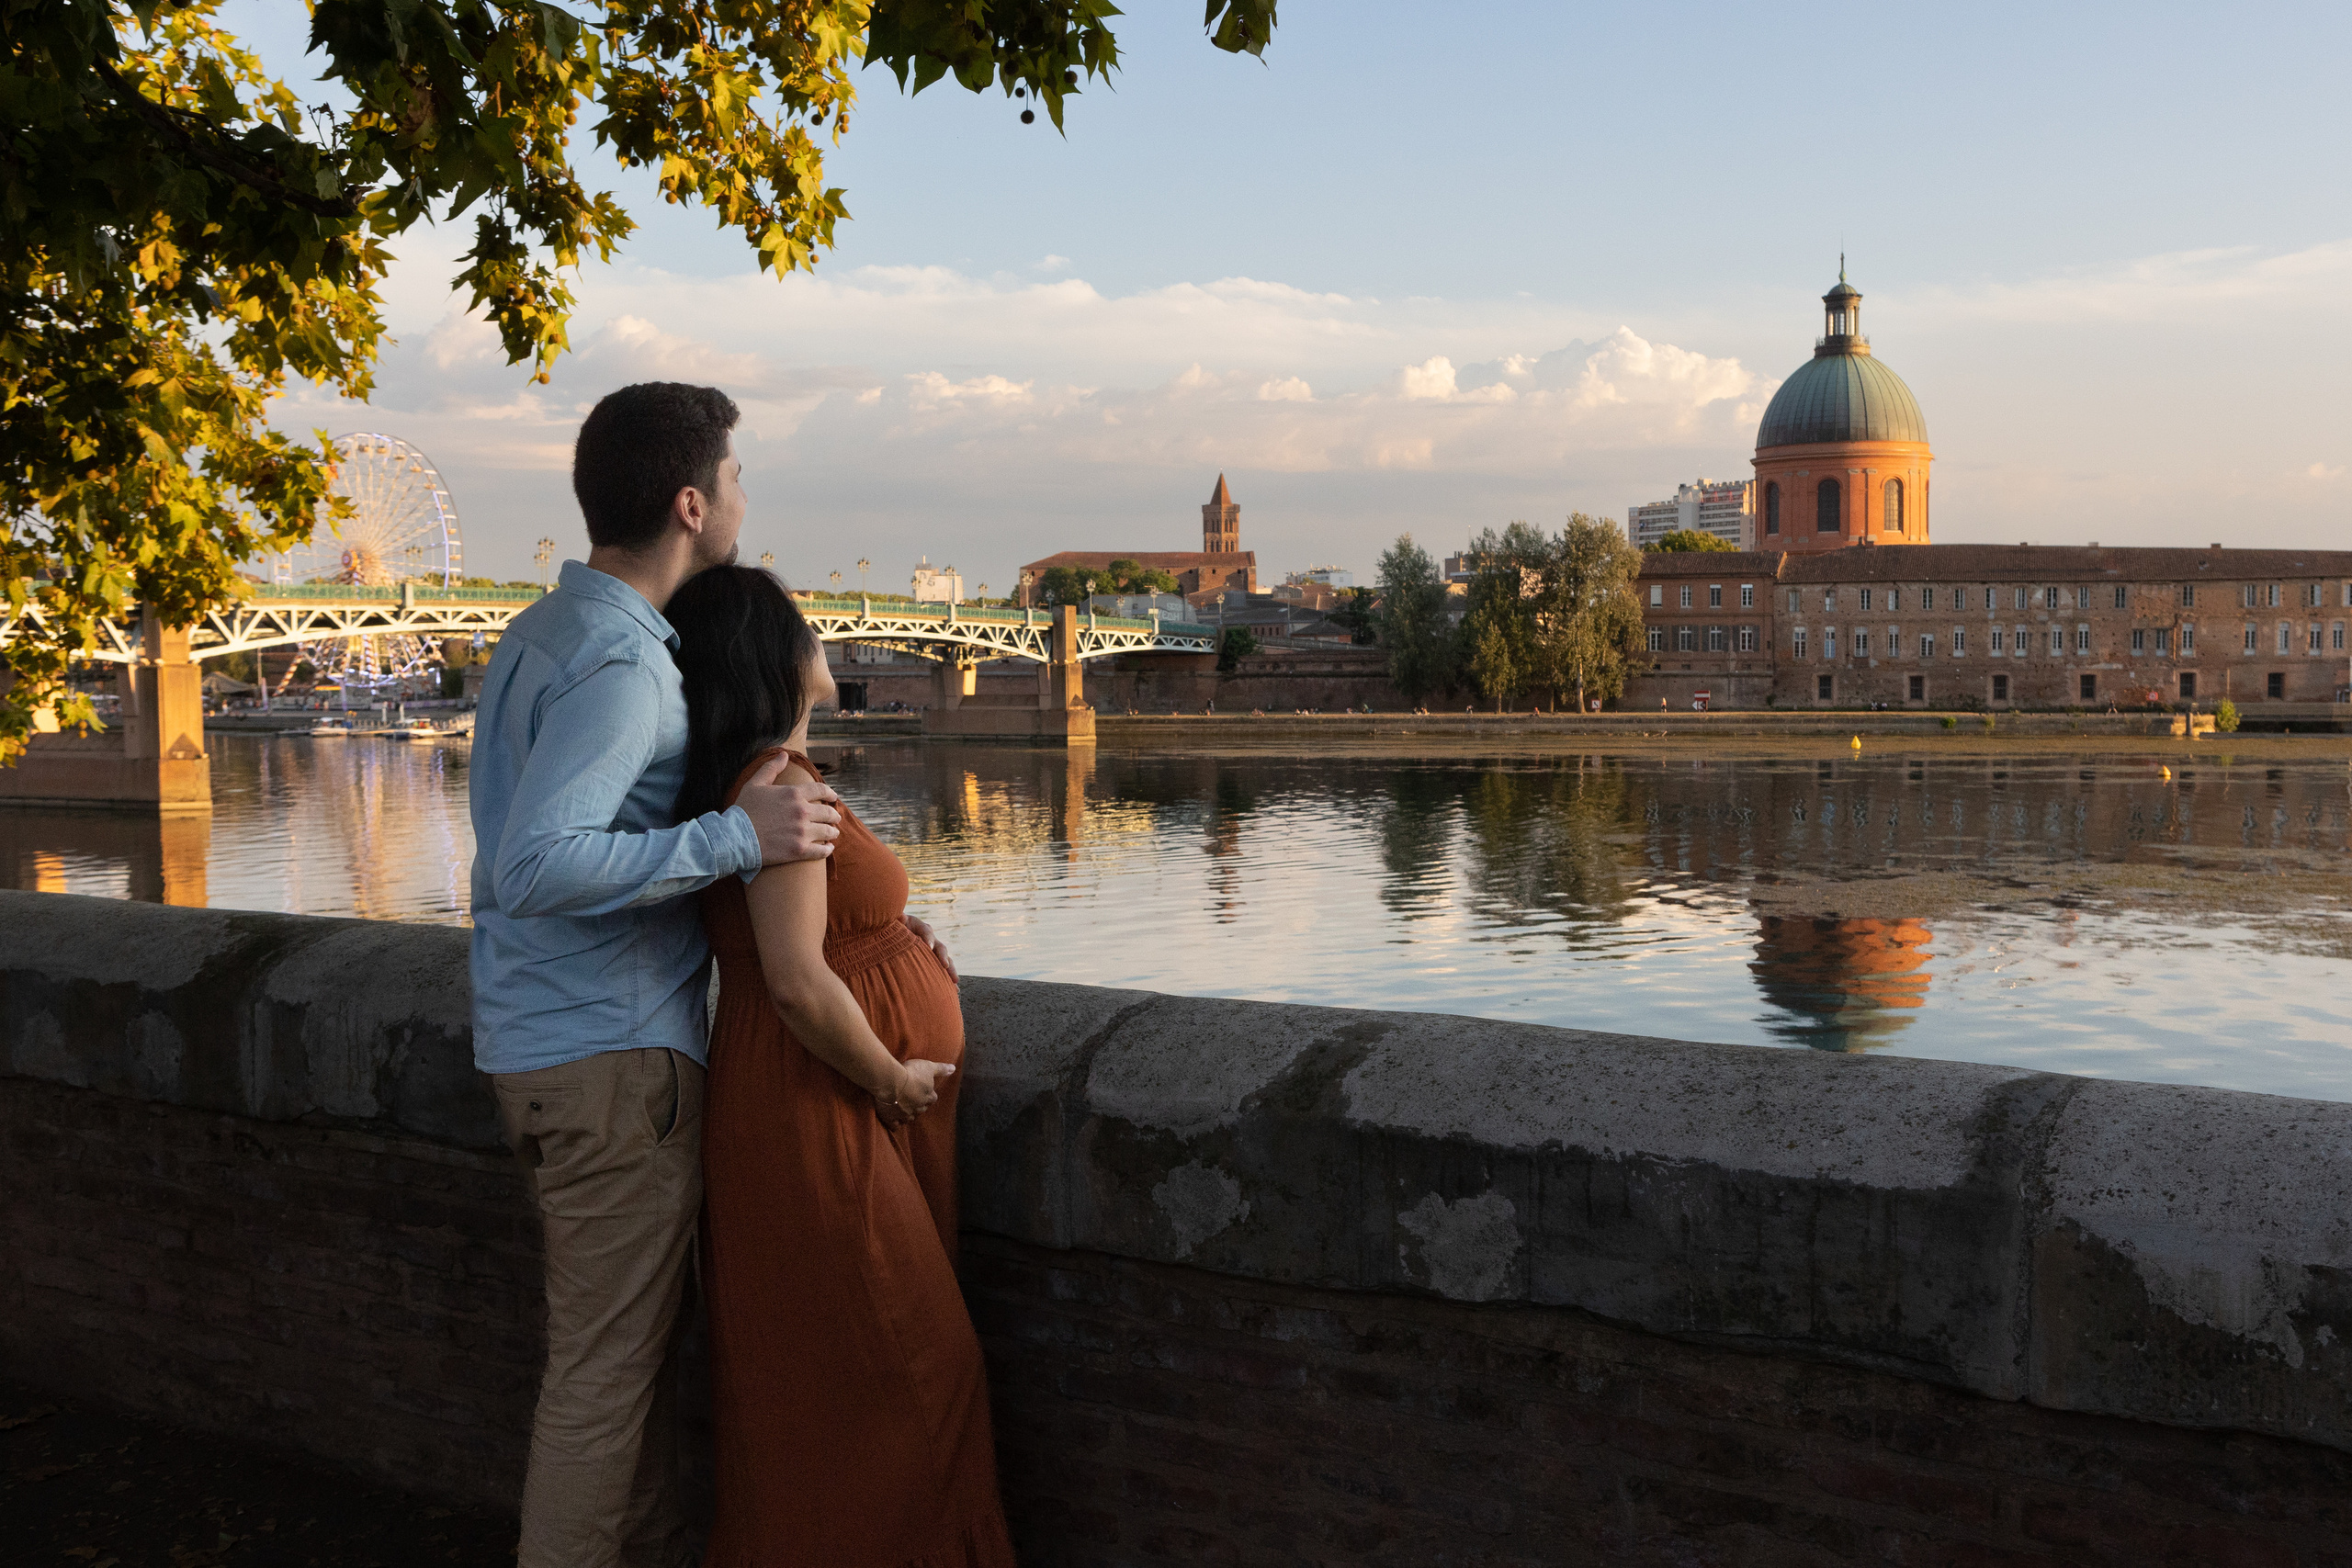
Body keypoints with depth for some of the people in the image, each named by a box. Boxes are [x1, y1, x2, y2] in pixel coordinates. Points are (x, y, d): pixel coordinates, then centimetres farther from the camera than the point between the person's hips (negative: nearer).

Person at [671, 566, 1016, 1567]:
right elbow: (797, 983, -28)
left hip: (853, 1119, 10)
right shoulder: (779, 781, -21)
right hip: (821, 1120, -10)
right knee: (901, 1370, 0)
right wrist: (890, 1077, -14)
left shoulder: (769, 776, 11)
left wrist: (896, 943, 11)